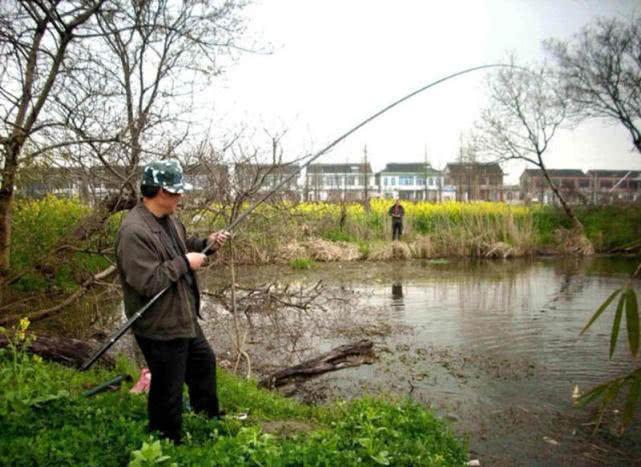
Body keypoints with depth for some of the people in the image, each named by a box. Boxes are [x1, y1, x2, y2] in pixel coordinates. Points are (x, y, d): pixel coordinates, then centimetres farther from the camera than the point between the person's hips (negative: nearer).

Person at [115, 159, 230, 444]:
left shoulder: (167, 218, 2)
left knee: (204, 362, 28)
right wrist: (185, 263, -22)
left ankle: (210, 419, 50)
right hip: (160, 329, -10)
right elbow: (149, 282, -31)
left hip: (183, 319, 10)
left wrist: (205, 244, 2)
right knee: (168, 390, 8)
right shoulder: (134, 232, -28)